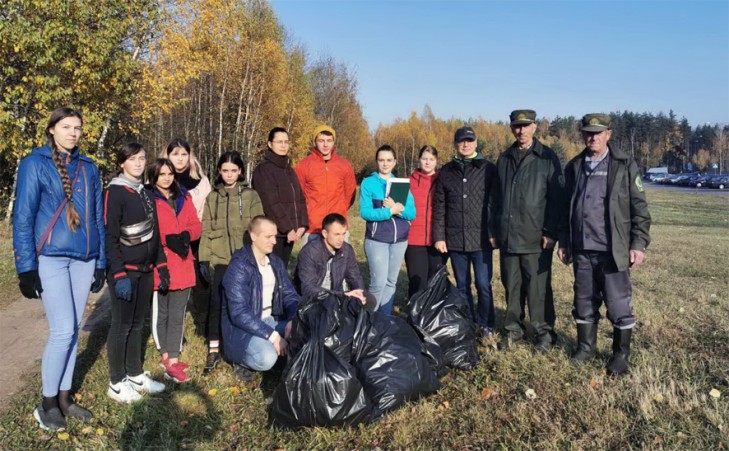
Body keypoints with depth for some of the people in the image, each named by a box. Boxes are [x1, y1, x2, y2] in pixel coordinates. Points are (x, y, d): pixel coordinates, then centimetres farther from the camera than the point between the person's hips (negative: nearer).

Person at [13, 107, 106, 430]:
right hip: (51, 258, -5)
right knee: (63, 330, -8)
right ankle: (47, 403, 10)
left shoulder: (89, 168, 11)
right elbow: (23, 217, -6)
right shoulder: (35, 163, -3)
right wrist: (26, 267, -11)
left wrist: (101, 263, 11)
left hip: (83, 259, 5)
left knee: (72, 330, 9)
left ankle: (64, 398, 21)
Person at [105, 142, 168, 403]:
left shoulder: (147, 194, 12)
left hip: (146, 270, 7)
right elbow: (110, 237, -15)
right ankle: (116, 384, 14)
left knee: (137, 324, 14)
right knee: (122, 326, 1)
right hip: (125, 271, -7)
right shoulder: (115, 192, -10)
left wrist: (162, 267, 13)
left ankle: (135, 375, 26)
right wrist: (119, 275, -21)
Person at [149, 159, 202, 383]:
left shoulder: (184, 198, 15)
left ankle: (172, 359, 10)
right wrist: (168, 239, -20)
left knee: (177, 314, 5)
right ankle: (167, 358, 18)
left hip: (182, 265, 5)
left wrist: (186, 235, -9)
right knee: (160, 313, 6)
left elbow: (196, 226, 11)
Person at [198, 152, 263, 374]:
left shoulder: (250, 196, 3)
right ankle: (213, 350, 13)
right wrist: (204, 259, 3)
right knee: (216, 303, 1)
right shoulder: (212, 197, 10)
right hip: (219, 259, 2)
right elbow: (206, 230, 8)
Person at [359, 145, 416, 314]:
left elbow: (412, 213, 1)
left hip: (400, 240, 4)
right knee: (378, 282, -9)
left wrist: (399, 208, -18)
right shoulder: (368, 183, -1)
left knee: (391, 282, 10)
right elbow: (365, 212, -13)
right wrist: (391, 211, -19)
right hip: (376, 240, -4)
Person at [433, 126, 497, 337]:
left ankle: (485, 325, 15)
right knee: (462, 286, 11)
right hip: (455, 240, 3)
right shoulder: (446, 172, 10)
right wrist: (438, 237, 3)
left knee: (483, 285, -2)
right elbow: (439, 207, 9)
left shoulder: (488, 169, 2)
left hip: (481, 239, -3)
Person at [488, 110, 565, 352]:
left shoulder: (547, 158, -1)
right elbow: (495, 197, 15)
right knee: (511, 286, 11)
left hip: (536, 238, -4)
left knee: (538, 288, 0)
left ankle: (544, 332, 13)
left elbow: (556, 198, -5)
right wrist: (493, 230, 11)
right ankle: (513, 329, 24)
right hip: (507, 237, 4)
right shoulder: (504, 159, 13)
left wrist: (551, 232, -11)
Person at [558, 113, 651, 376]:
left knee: (619, 306, 2)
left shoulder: (625, 166, -1)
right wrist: (564, 242, 14)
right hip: (582, 250, 4)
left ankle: (621, 355, 17)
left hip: (613, 251, -4)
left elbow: (639, 208, -3)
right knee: (584, 303, 13)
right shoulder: (574, 167, 12)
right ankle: (586, 347, 28)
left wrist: (639, 244, -9)